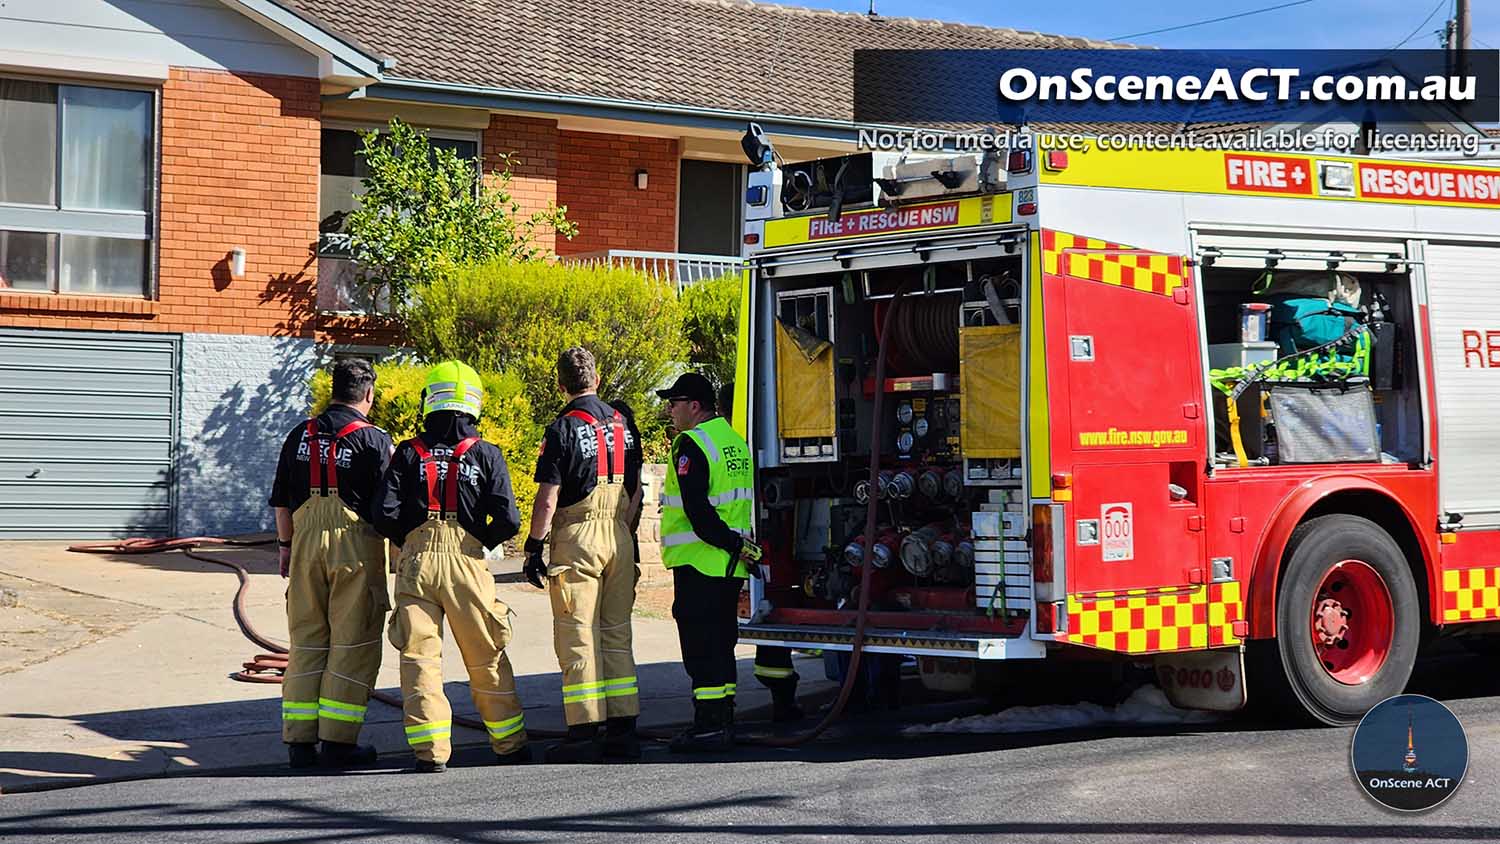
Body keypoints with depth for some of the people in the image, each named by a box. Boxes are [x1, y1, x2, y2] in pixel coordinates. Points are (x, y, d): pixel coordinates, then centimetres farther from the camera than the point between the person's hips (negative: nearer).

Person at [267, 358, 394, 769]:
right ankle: (337, 742, 0)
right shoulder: (374, 439, -6)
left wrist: (286, 546, 22)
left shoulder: (300, 435, 9)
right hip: (356, 543, -5)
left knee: (305, 642, 11)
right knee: (352, 644, 1)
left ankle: (299, 740, 11)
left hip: (306, 540, 5)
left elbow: (281, 502, 12)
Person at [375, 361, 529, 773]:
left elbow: (386, 514, -6)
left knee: (419, 657, 5)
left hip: (416, 559, 0)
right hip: (466, 561, 0)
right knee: (486, 658, 11)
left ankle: (430, 750, -1)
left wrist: (409, 542, 12)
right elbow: (508, 520, -6)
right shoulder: (486, 454, 1)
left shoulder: (409, 453, 2)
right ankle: (510, 745, 20)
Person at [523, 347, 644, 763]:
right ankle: (623, 732, 11)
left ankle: (584, 734, -4)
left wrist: (534, 548, -6)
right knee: (617, 635, 11)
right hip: (619, 539, 6)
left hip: (577, 537, -6)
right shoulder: (622, 423, 9)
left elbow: (547, 500, -12)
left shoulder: (563, 428, -9)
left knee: (577, 637, -3)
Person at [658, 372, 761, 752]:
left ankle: (709, 725, -6)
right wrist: (740, 546, 16)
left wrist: (733, 545, -15)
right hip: (731, 565, 9)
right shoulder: (735, 441, 16)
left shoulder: (692, 444, -13)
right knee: (721, 642, 14)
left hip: (698, 563, -9)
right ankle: (724, 720, 19)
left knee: (700, 643, -6)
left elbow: (697, 510, -20)